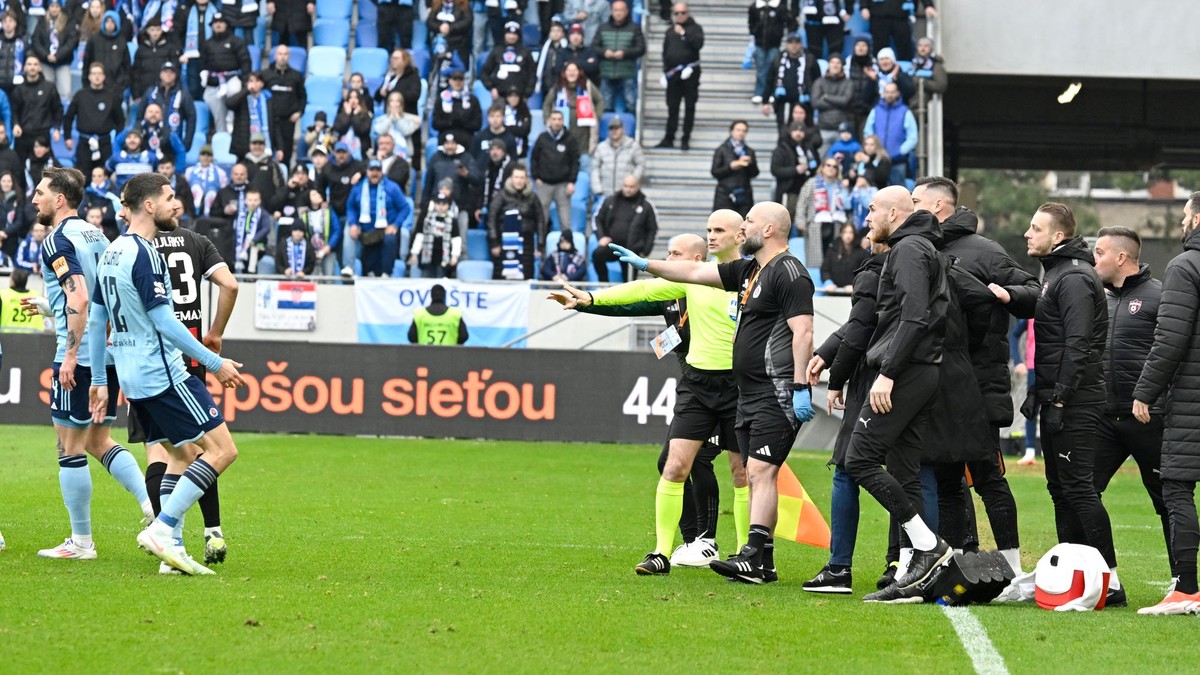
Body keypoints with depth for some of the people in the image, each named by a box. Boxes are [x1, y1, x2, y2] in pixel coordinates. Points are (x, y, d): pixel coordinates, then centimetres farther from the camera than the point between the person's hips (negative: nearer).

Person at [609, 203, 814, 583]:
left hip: (777, 393, -10)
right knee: (755, 476, 7)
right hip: (748, 395, 10)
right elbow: (696, 273, 26)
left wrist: (800, 388, -23)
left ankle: (753, 558, -21)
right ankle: (763, 563, 7)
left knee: (760, 472, -15)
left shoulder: (788, 273, -11)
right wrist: (646, 265, 25)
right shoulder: (748, 270, 18)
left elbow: (803, 331, -18)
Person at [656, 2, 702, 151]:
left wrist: (684, 34, -19)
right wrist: (665, 71, 7)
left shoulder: (695, 28, 2)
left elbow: (699, 43, -15)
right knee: (672, 107, 6)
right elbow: (665, 51, 15)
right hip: (673, 72, 4)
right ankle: (669, 138, 10)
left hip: (689, 73, -4)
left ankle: (686, 139, 5)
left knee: (690, 106, 0)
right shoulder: (670, 31, 14)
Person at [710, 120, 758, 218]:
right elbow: (715, 172, -1)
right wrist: (731, 167, -13)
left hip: (744, 195, 3)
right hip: (725, 195, -3)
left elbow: (754, 173, 8)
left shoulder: (749, 151, 13)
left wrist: (749, 164, -11)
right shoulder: (722, 150, 5)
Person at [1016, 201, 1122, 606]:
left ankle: (1109, 581, -12)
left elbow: (1077, 343, -21)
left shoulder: (1075, 278, -14)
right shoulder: (1054, 273, 19)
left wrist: (1060, 397, -22)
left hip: (1075, 403, -11)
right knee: (1061, 488, 12)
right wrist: (1041, 394, 18)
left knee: (1078, 487, -12)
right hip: (1057, 399, 11)